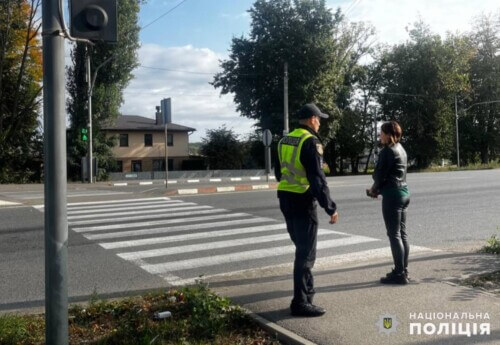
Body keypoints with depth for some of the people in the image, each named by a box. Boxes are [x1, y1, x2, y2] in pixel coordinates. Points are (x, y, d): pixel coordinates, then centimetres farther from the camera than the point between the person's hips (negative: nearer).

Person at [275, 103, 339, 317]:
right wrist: (330, 208, -18)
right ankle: (300, 303, 1)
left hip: (286, 199, 9)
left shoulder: (286, 141, 12)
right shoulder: (310, 142, -14)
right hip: (303, 201, -9)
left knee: (302, 247, 21)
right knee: (306, 252, -3)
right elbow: (317, 178, -20)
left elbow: (279, 172, 21)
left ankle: (307, 288, 33)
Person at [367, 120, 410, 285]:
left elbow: (380, 174, -13)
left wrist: (375, 189, 6)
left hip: (392, 194, -9)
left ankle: (399, 274, -2)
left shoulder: (387, 151, -14)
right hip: (403, 192, 9)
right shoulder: (400, 149, 15)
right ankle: (403, 270, 19)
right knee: (402, 233, 12)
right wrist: (378, 189, 9)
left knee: (394, 234, -5)